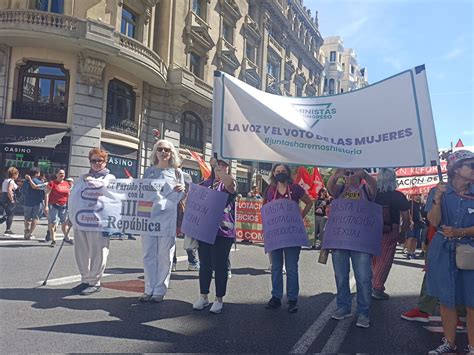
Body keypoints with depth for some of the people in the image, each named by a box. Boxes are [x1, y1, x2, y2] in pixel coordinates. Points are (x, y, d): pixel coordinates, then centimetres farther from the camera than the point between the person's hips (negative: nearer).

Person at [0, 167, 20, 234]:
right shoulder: (11, 181, -14)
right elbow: (9, 191, -26)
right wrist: (12, 200, -21)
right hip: (9, 200, -9)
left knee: (8, 214, 20)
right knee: (10, 215, 0)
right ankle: (8, 230, 4)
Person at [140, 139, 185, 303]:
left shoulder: (176, 172, 7)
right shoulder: (149, 171, 12)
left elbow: (180, 197, 9)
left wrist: (181, 190, -12)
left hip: (168, 218, -2)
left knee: (164, 256, 1)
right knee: (149, 255, 7)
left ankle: (160, 291, 11)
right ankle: (149, 290, 17)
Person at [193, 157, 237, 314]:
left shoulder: (229, 183, -1)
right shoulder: (205, 183, 13)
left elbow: (230, 183, -26)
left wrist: (216, 166, -19)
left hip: (222, 232, -4)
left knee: (220, 265, 3)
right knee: (204, 264, 12)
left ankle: (219, 299, 15)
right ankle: (203, 296, 24)